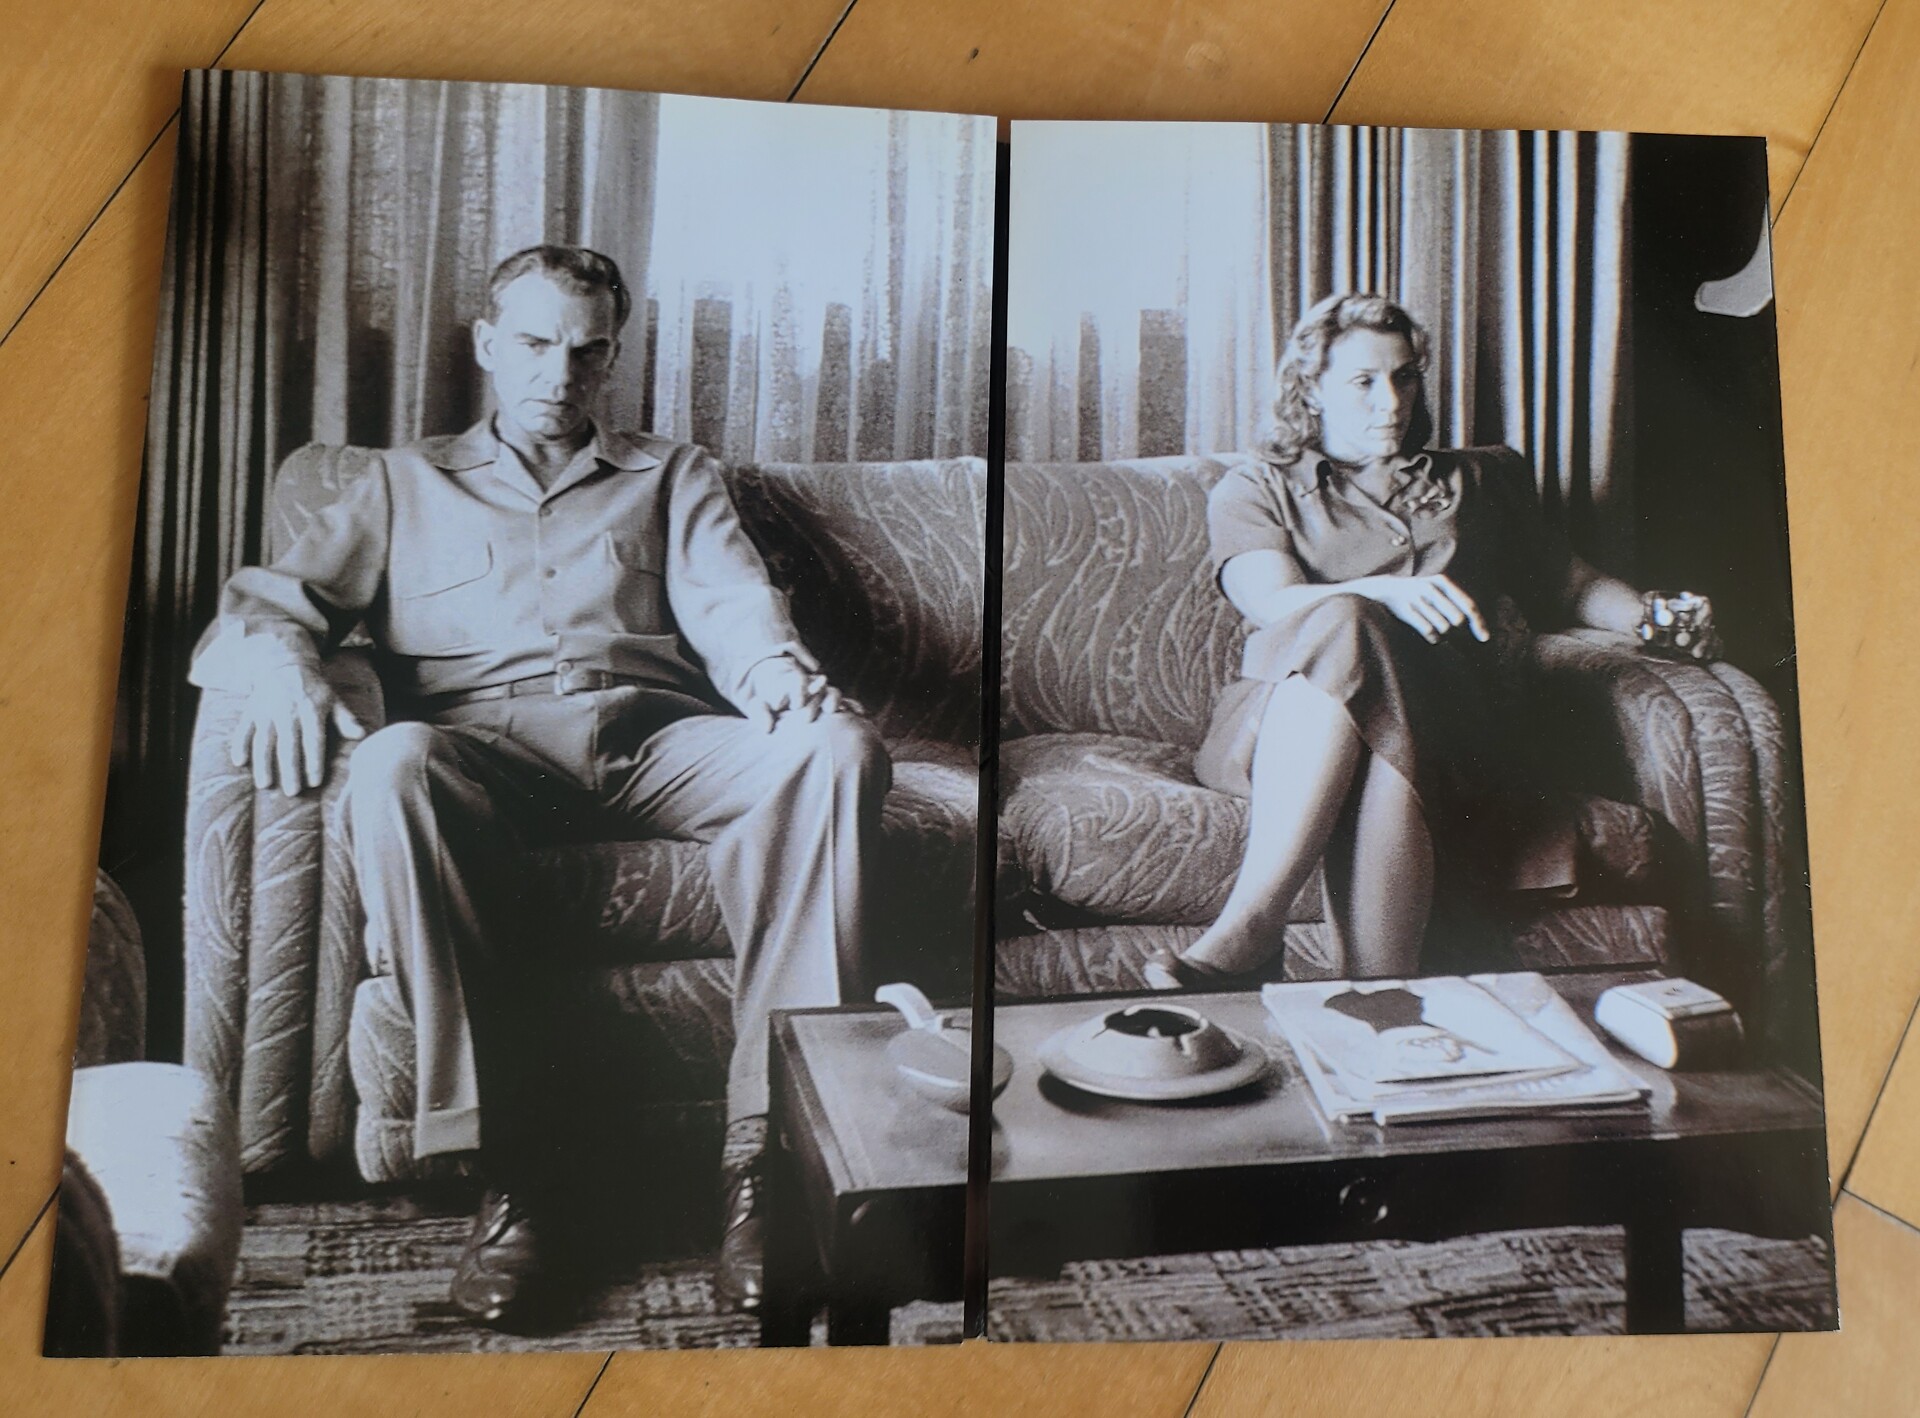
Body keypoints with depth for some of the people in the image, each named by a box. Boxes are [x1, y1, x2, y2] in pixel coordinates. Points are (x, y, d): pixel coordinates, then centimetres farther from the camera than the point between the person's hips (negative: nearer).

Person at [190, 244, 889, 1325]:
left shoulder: (672, 475, 28)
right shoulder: (410, 484, 28)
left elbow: (732, 599, 9)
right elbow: (264, 598, 17)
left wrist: (777, 666, -16)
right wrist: (282, 664, -10)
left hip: (661, 738, 1)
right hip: (490, 740, 0)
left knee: (839, 746, -30)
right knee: (396, 764, -36)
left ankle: (766, 1151, -32)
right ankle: (507, 1174, -29)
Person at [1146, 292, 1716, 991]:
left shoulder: (1481, 479, 30)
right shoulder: (1255, 488, 18)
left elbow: (1572, 586, 32)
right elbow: (1273, 603, -3)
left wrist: (1654, 615, 11)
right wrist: (1387, 592, -22)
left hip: (1441, 725, 2)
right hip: (1280, 721, -1)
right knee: (1345, 621, -37)